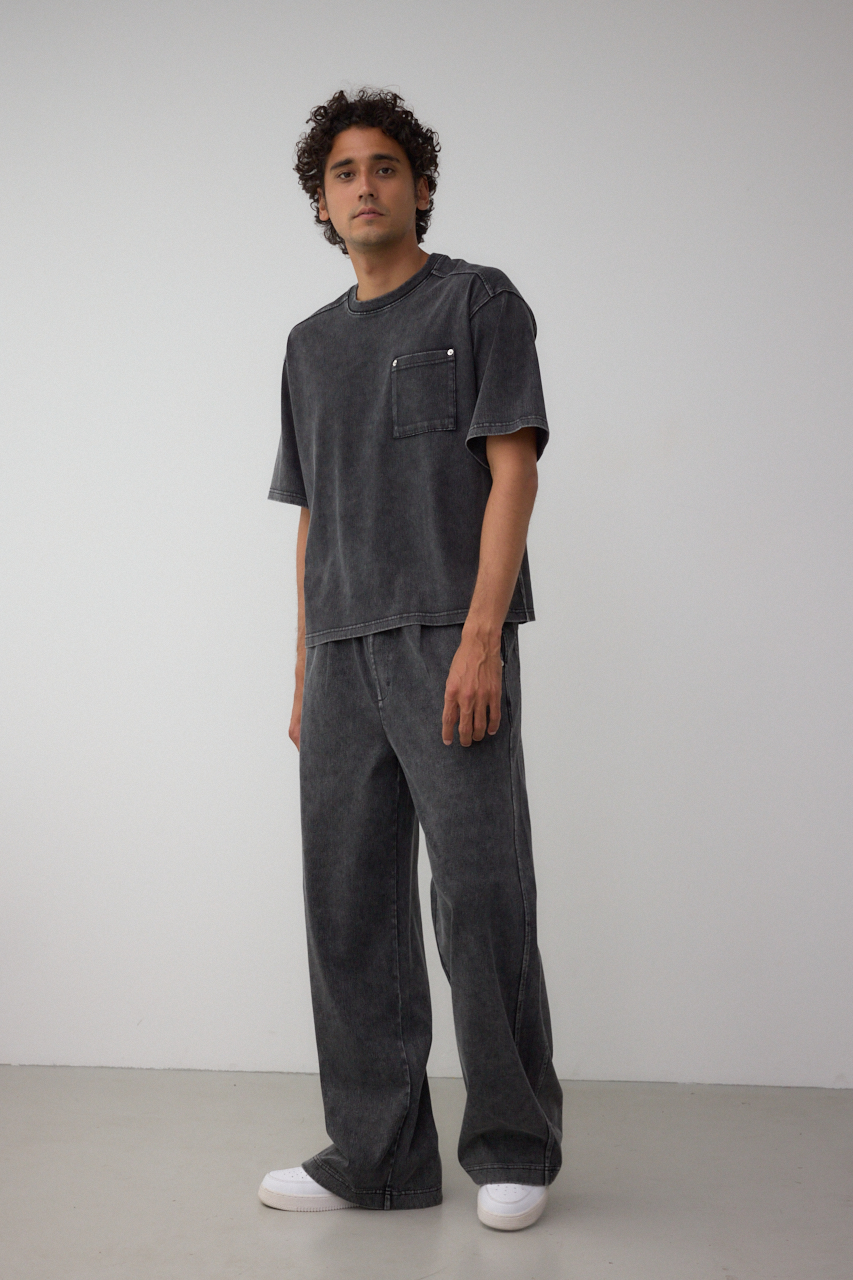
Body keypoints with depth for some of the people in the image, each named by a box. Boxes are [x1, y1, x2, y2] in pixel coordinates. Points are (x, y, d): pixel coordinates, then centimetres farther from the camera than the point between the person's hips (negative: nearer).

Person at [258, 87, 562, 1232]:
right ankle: (379, 1155, 15)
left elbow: (511, 470, -5)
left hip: (449, 637, -5)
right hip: (344, 654, 6)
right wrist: (305, 670, 13)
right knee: (351, 908, 5)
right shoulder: (312, 344, 21)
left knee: (479, 897, -5)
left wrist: (482, 636, -15)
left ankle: (515, 1149, 11)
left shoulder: (478, 301, 5)